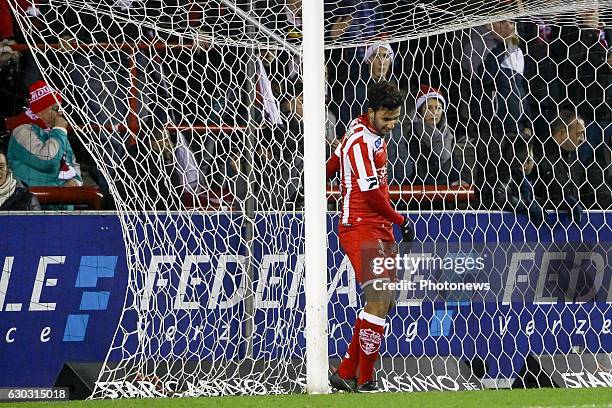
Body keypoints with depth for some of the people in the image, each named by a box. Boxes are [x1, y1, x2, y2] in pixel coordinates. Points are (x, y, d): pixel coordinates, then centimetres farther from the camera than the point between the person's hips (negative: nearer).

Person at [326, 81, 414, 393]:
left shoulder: (374, 132, 13)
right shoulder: (360, 141, -17)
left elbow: (332, 165, 27)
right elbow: (372, 193, -18)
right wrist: (401, 220, -6)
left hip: (380, 229, 10)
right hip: (360, 229, -10)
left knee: (385, 302, 8)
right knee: (379, 299, -18)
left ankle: (346, 373, 13)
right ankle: (364, 381, -14)